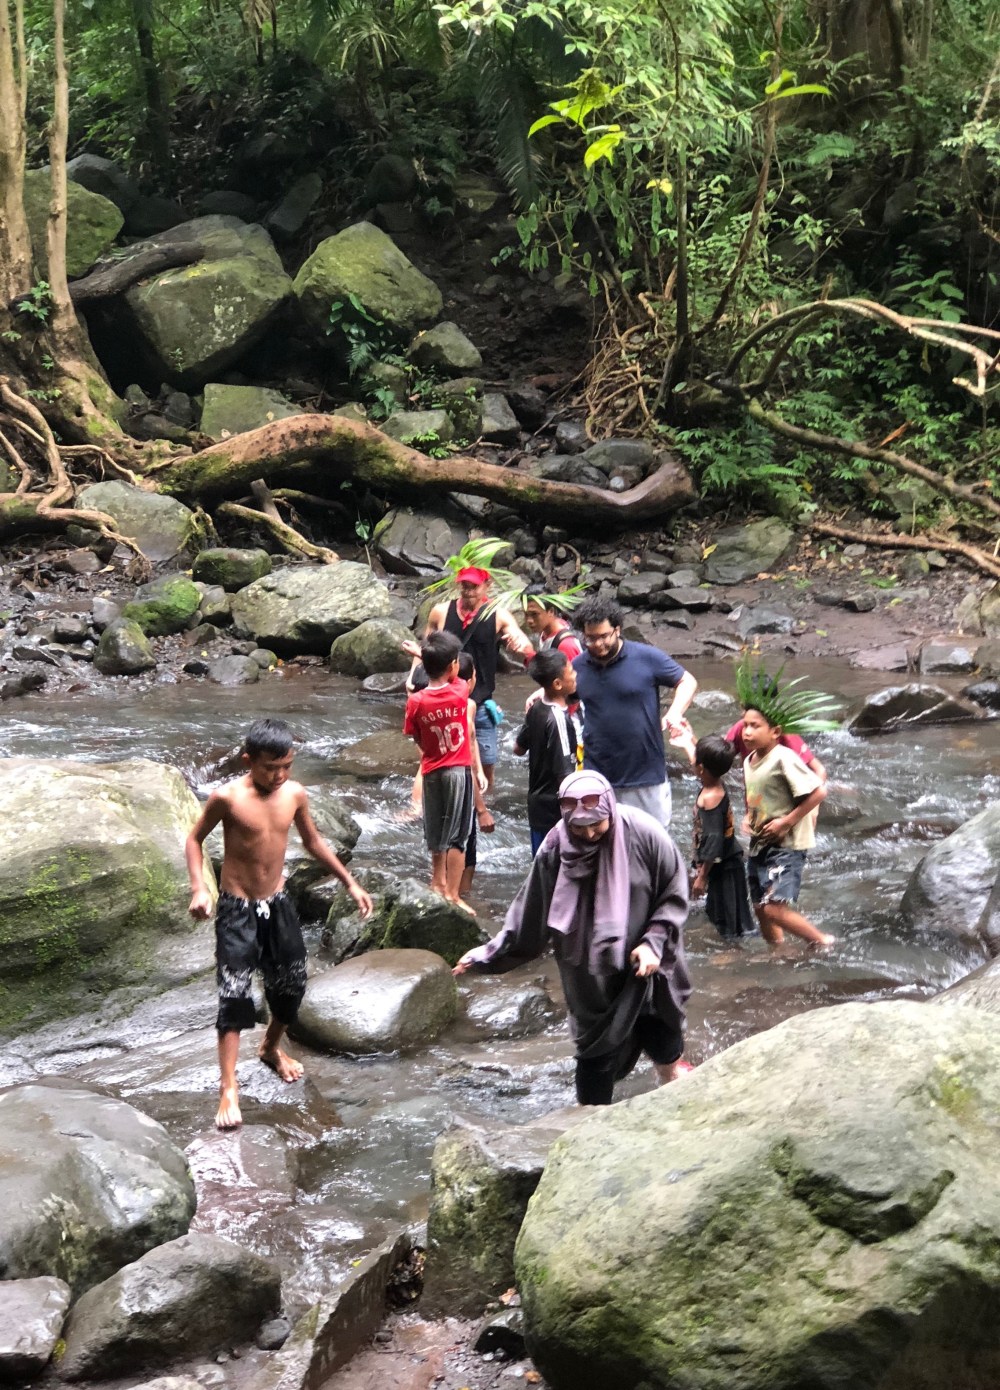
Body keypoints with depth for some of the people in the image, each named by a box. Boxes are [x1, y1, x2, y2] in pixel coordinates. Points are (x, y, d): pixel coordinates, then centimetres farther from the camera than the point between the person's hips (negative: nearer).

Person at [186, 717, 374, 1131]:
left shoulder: (295, 795, -4)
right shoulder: (227, 798, -18)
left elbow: (313, 841, 12)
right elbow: (195, 839, -4)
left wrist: (350, 883, 13)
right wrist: (199, 888, -17)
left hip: (278, 903, 5)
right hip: (237, 908, -5)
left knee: (291, 984, 13)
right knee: (234, 993, -13)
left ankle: (272, 1047, 42)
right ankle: (228, 1087, -11)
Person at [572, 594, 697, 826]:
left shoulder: (647, 658, -8)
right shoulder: (578, 667, 3)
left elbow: (687, 681, 1)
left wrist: (675, 712, -16)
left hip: (646, 774, -2)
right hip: (598, 778, 2)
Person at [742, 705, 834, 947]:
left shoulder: (784, 759, -19)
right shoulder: (749, 761, 7)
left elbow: (818, 792, -23)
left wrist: (786, 822, -20)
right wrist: (749, 817, 5)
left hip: (787, 845, -9)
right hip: (759, 844, 9)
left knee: (774, 908, -16)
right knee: (760, 908, 12)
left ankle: (823, 942, 3)